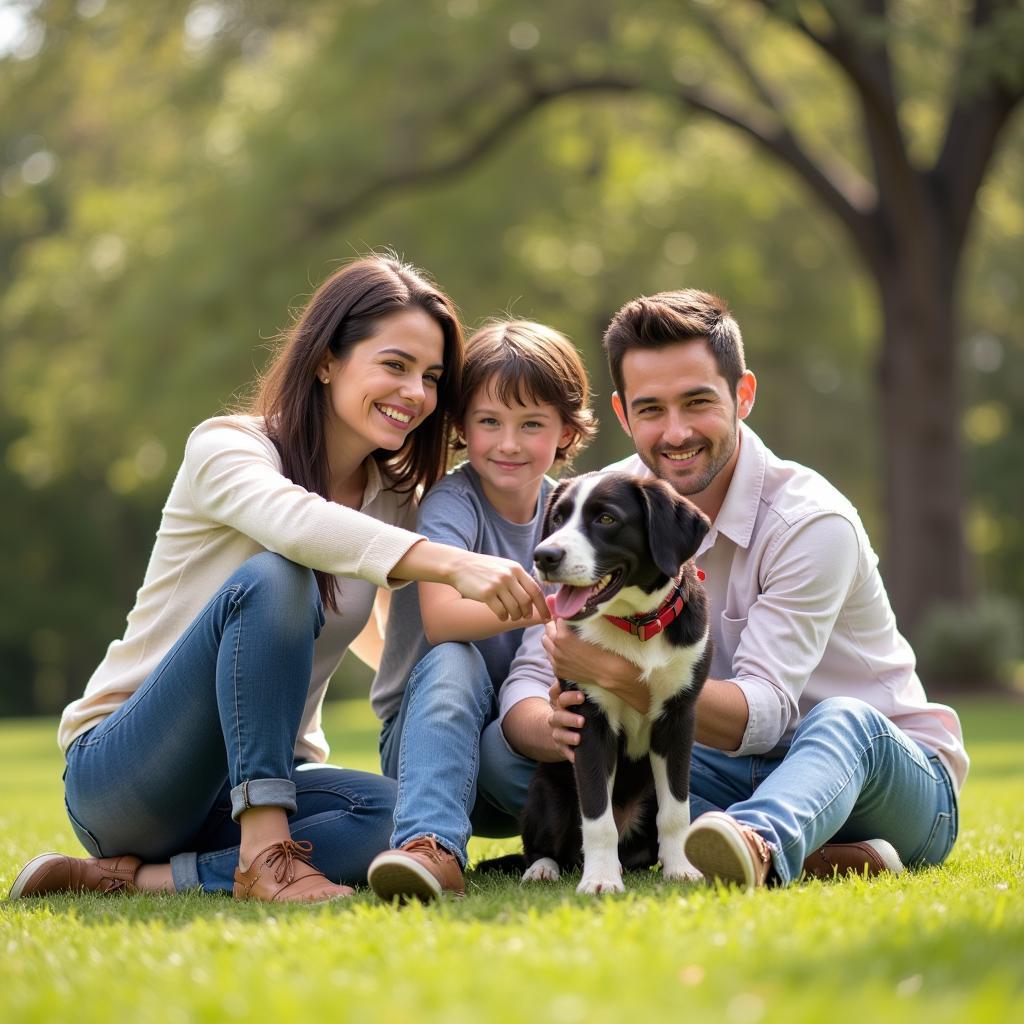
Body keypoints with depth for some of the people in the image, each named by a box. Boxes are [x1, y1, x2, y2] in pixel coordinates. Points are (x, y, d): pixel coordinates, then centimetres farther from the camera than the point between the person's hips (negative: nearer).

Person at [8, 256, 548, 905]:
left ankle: (135, 879, -19)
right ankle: (264, 856, -34)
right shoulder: (227, 446, -12)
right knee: (271, 579, -31)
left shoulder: (396, 503, 8)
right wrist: (452, 564, -48)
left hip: (262, 774, 6)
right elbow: (294, 522, -35)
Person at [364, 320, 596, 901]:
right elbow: (441, 618, -32)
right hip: (432, 731, -2)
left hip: (517, 742, 2)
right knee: (451, 660, -35)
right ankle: (432, 844, -46)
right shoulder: (451, 503, -13)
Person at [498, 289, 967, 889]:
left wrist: (615, 675, -43)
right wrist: (552, 727, -36)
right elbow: (530, 681, -10)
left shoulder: (811, 522, -19)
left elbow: (763, 714, -27)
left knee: (845, 723, -39)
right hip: (737, 779, 4)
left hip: (889, 774, -4)